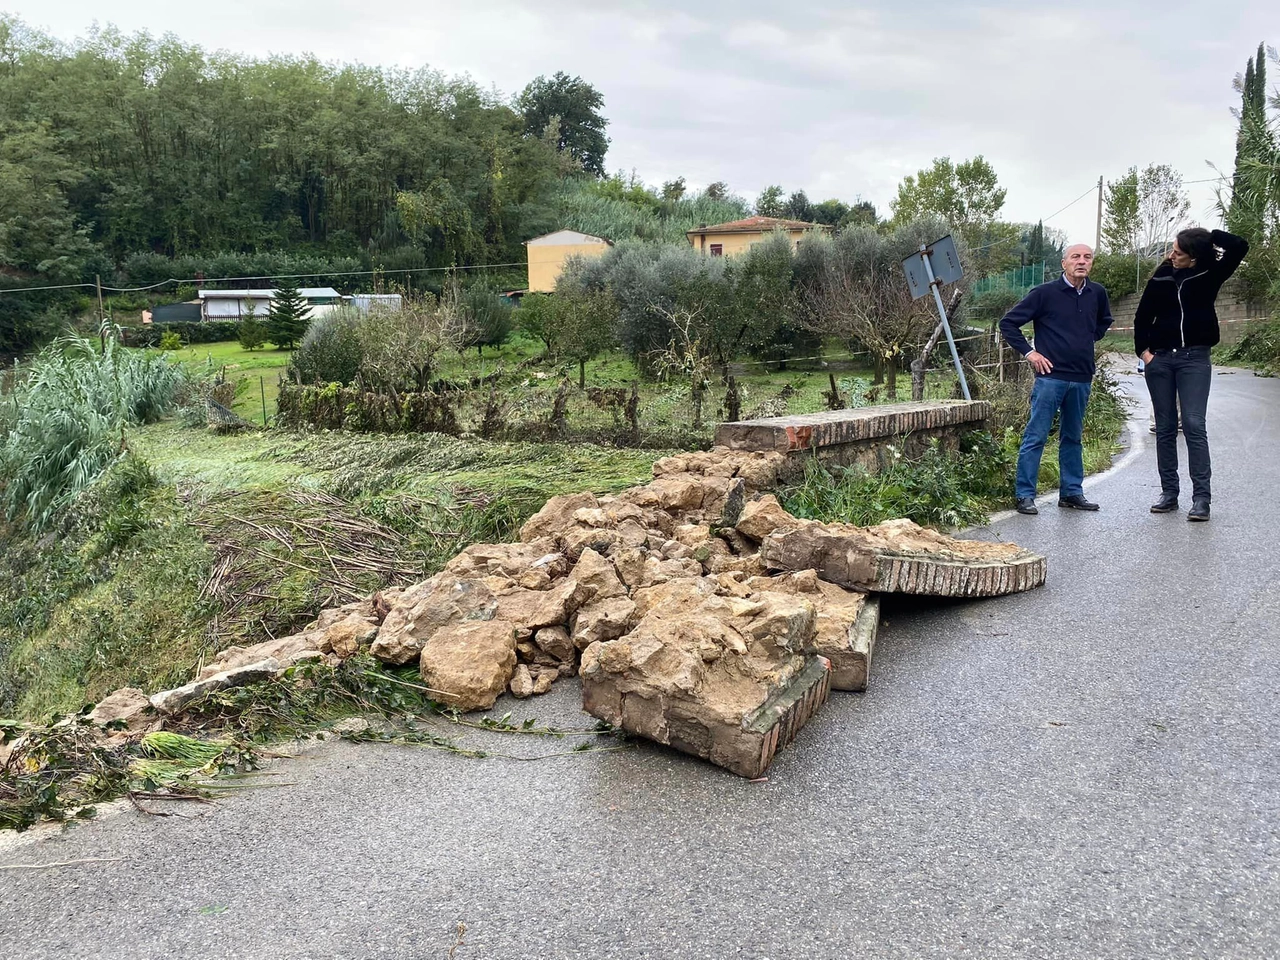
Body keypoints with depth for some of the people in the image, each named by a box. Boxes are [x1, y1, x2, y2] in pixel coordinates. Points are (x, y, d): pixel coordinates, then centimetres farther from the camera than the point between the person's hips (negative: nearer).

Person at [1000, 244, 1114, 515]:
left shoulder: (1097, 293, 8)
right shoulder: (1045, 293, -7)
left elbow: (1104, 321, 30)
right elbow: (1008, 323, -5)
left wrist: (1090, 340, 15)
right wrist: (1029, 352, -9)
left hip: (1082, 378, 5)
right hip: (1051, 375, -5)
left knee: (1073, 437, 14)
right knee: (1035, 436, -4)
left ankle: (1071, 492, 22)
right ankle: (1024, 495, 1)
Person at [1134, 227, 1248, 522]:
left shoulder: (1209, 275, 0)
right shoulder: (1161, 278, 4)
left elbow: (1239, 247, -12)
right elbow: (1142, 317, 11)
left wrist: (1208, 234, -6)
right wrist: (1143, 351, 3)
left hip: (1194, 359, -2)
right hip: (1160, 359, 3)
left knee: (1194, 425, -11)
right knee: (1165, 428, 6)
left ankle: (1201, 497, -8)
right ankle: (1168, 493, 13)